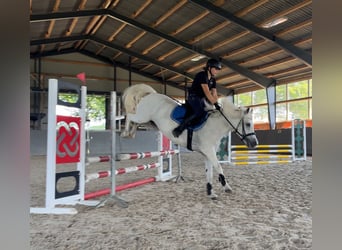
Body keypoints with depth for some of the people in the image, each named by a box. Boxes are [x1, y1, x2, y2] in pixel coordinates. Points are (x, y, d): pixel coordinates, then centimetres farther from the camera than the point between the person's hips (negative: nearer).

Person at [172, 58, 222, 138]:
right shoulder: (202, 75, -16)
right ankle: (179, 129, -28)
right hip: (193, 97, -9)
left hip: (202, 99, 9)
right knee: (200, 112, -30)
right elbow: (207, 92, -24)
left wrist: (217, 104, -9)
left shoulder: (213, 79, 10)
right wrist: (214, 103, -26)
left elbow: (214, 94, 5)